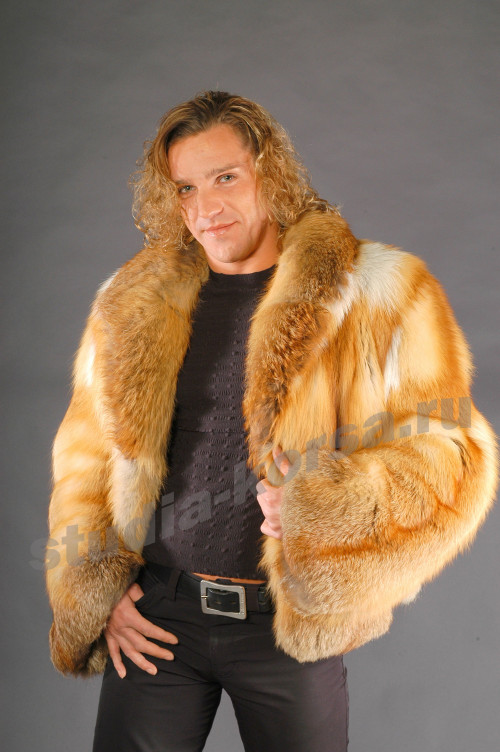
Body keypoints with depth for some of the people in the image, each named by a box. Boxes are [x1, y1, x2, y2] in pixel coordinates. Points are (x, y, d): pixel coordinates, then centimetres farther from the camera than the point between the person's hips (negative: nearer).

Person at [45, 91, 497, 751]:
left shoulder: (379, 295, -5)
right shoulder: (134, 304, 5)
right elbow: (84, 455, 12)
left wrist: (329, 509, -20)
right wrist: (93, 593, 3)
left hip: (292, 623, -2)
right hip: (154, 618, 3)